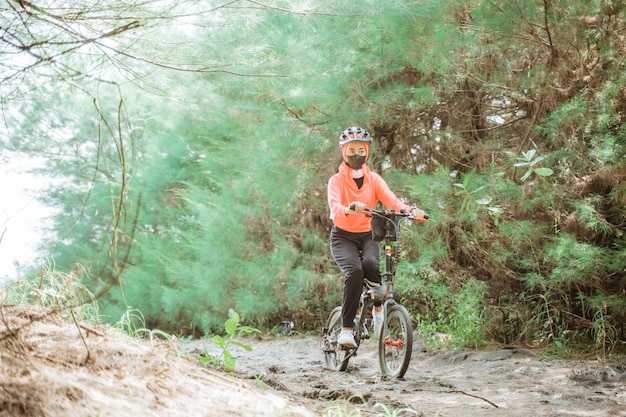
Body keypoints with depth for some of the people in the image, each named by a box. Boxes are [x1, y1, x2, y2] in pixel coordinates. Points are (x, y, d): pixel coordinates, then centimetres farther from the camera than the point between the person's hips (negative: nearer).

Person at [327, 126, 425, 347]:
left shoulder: (374, 179, 4)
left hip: (367, 236, 2)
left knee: (371, 264, -32)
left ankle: (378, 308, -6)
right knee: (354, 271, -31)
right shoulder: (337, 180, -5)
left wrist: (410, 210, -36)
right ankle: (346, 329, -22)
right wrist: (350, 209, -49)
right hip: (343, 237, -2)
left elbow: (391, 199, -15)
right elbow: (334, 207, -25)